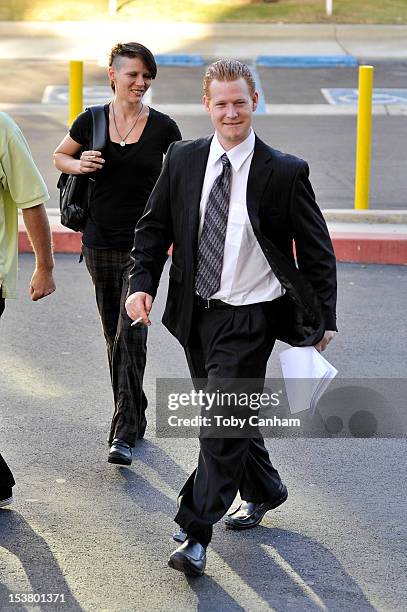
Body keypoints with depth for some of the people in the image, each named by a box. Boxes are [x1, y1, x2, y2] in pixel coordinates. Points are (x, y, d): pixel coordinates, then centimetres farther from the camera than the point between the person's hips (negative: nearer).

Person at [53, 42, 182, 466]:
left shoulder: (163, 127, -4)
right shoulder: (92, 121, 0)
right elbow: (59, 156, 16)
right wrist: (79, 165, -6)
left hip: (143, 244, -3)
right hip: (100, 241, 3)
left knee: (131, 332, -13)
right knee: (114, 333, 13)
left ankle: (124, 433, -13)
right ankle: (134, 416, 30)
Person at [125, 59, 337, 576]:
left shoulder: (285, 173, -10)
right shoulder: (182, 161, 1)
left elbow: (316, 251, -2)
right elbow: (154, 228, 9)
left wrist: (324, 319, -1)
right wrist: (141, 283, -7)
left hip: (250, 318, -5)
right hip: (197, 313, 5)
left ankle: (196, 536, -7)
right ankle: (263, 491, 43)